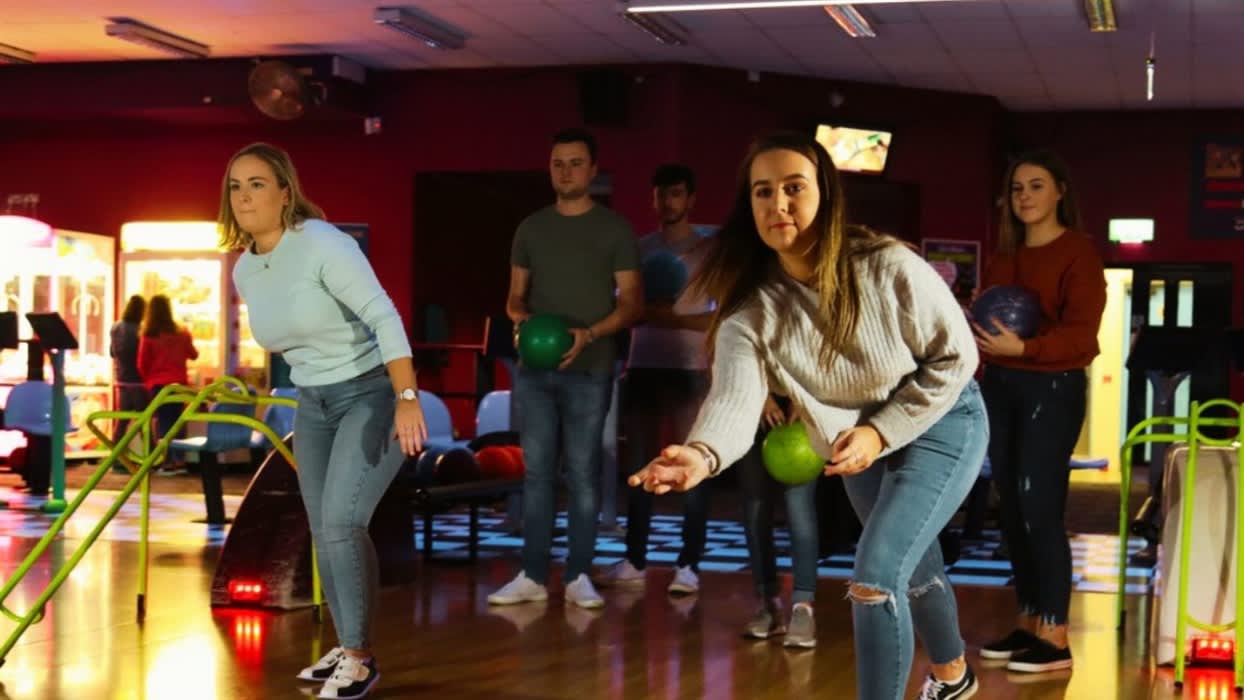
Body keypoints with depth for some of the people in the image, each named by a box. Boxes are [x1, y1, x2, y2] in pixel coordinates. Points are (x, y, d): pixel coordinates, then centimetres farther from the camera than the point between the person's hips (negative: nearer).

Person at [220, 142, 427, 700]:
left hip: (372, 393, -8)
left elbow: (384, 316, -29)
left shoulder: (322, 243, -21)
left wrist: (407, 399, -37)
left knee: (341, 522, -18)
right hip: (313, 404, 8)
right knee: (324, 533, 9)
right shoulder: (244, 269, 2)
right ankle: (347, 648, 23)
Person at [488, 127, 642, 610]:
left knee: (583, 474, -1)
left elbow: (632, 302, 0)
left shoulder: (614, 229, 2)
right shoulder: (531, 228, 12)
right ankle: (533, 576, 7)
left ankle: (578, 576, 6)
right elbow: (515, 296, 16)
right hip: (534, 369, 3)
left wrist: (589, 335, -16)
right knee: (537, 472, 3)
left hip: (589, 371, -3)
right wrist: (519, 316, -8)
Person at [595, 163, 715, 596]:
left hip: (689, 369, -3)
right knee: (638, 467, 5)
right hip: (642, 367, 4)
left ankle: (689, 565, -1)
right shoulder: (639, 248, 12)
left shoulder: (709, 250, 2)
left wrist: (672, 319, -18)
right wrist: (645, 313, -6)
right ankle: (634, 562, 11)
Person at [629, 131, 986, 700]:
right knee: (912, 568, 25)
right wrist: (702, 454, -61)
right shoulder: (751, 310, -23)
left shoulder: (890, 268, -30)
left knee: (874, 576, -20)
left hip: (938, 426, -5)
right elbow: (734, 399, -38)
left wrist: (881, 432, -25)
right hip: (862, 445, 5)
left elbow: (956, 356, -18)